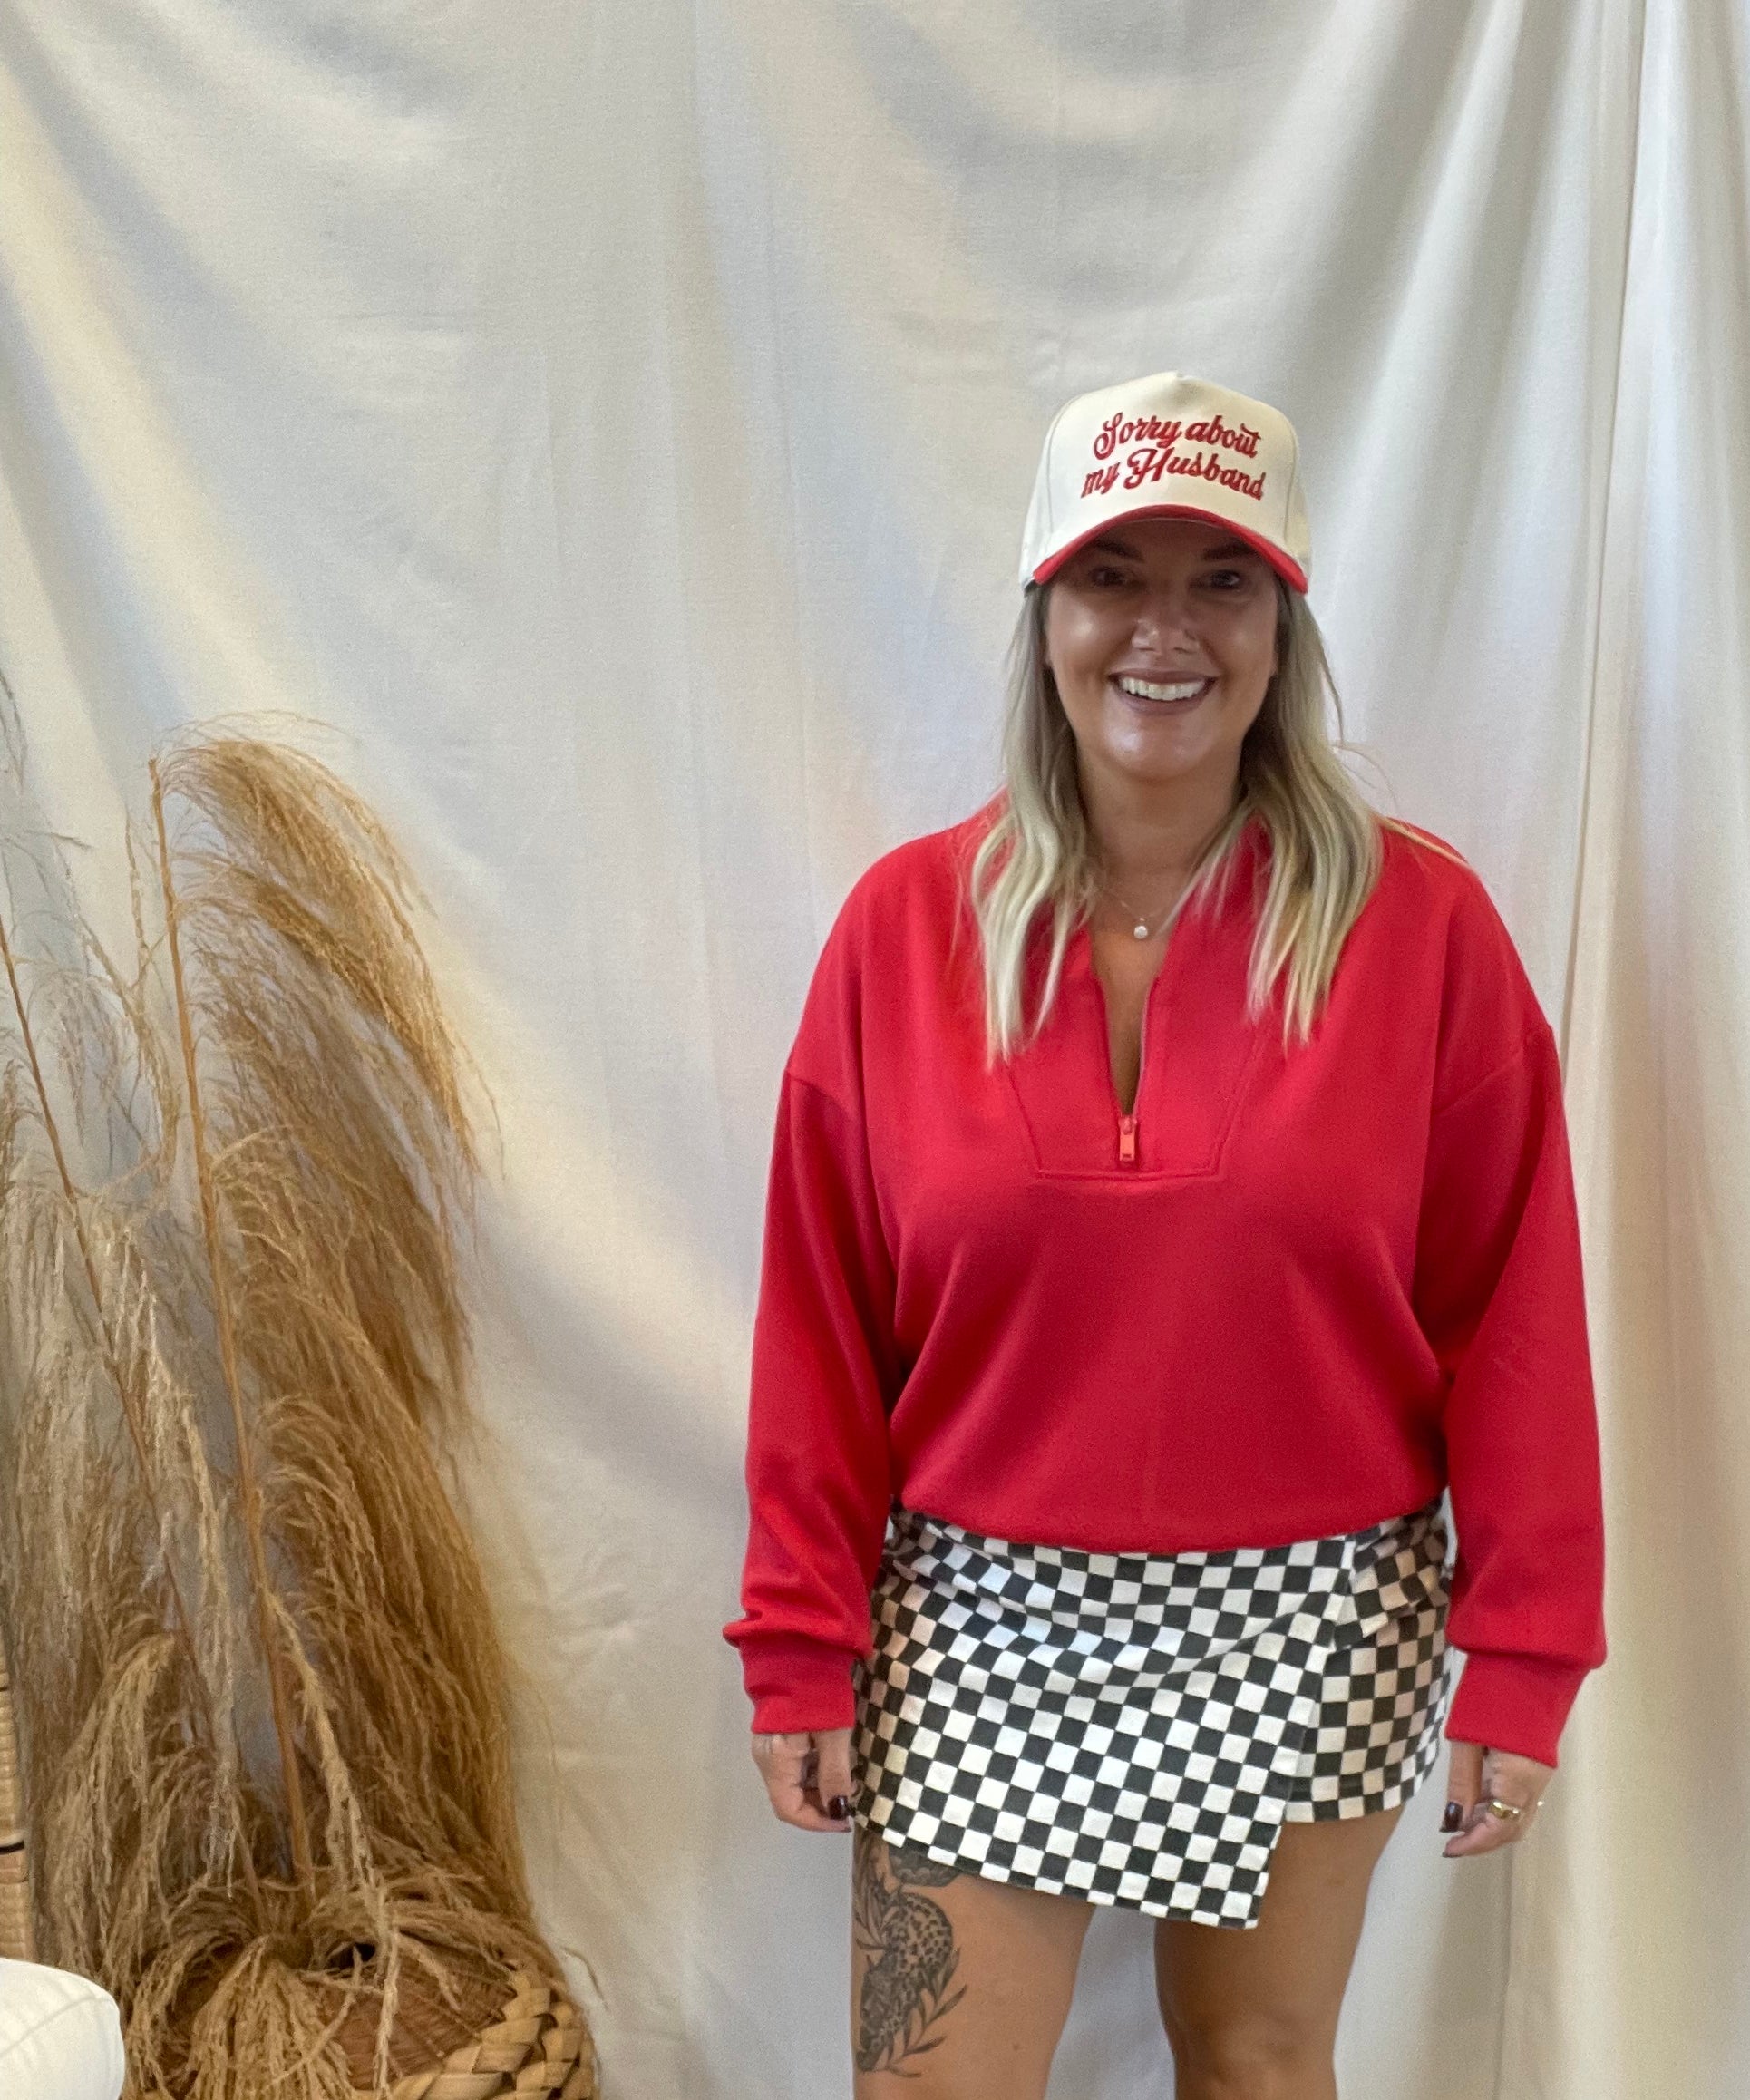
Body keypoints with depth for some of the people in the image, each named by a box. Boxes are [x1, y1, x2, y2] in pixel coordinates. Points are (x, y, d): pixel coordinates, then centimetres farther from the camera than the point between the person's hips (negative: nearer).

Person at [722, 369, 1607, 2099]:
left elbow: (1513, 1310, -4)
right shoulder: (907, 921, -5)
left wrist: (1522, 1659, -4)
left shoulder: (1420, 923, -7)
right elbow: (822, 1317, -3)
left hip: (1305, 1634, 0)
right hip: (979, 1629, 1)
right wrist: (801, 1647, -1)